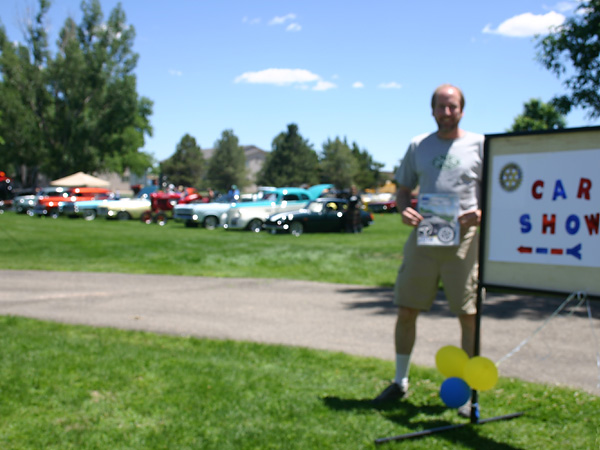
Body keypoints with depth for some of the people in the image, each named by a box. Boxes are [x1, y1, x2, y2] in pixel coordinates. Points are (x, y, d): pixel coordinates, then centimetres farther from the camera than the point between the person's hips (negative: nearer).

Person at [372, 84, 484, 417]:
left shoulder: (479, 144, 5)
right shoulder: (418, 146, 12)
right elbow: (403, 190, 16)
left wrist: (482, 213, -16)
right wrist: (404, 209, -6)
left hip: (464, 237, -2)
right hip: (423, 237, 2)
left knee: (469, 315, 0)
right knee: (405, 311, 5)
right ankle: (400, 382, 22)